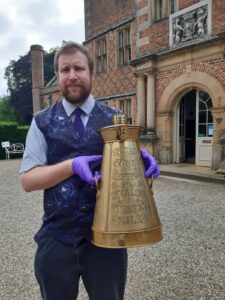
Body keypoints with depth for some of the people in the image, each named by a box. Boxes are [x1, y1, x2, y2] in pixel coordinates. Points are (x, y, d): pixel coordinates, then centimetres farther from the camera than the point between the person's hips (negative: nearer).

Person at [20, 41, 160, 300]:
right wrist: (72, 165, -21)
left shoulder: (115, 119, 2)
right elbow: (27, 180, -6)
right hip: (56, 237, 1)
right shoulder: (42, 122, -1)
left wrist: (141, 159, -18)